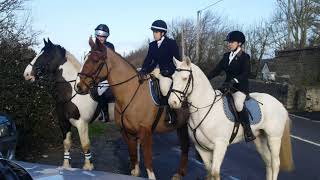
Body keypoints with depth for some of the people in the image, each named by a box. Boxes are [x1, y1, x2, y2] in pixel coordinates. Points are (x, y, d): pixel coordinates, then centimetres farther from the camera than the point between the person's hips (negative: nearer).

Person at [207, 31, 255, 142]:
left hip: (241, 88, -7)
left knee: (238, 103, -34)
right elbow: (217, 70, 8)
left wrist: (234, 80, -33)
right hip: (228, 86, 7)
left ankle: (248, 131, -23)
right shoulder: (226, 56, 13)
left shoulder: (244, 57, -4)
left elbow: (246, 73, -17)